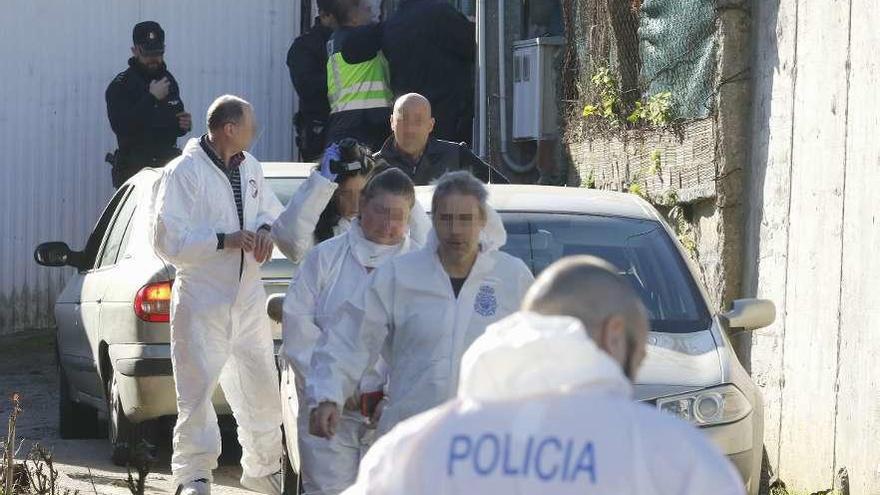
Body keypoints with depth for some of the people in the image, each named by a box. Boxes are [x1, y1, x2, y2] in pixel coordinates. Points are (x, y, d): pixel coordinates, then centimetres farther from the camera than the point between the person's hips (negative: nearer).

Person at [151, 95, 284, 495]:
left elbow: (272, 208, 23)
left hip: (247, 296, 7)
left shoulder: (249, 168, 9)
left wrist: (265, 229, -1)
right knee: (197, 389, -7)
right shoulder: (184, 172, -14)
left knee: (261, 387, 14)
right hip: (202, 301, -7)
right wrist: (224, 240, -21)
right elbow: (168, 240, -17)